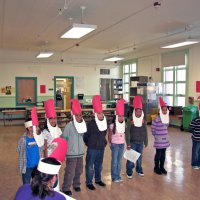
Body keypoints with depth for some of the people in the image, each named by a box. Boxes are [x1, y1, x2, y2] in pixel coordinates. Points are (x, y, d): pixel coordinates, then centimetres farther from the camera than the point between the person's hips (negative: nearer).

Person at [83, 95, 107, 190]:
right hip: (92, 148, -6)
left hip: (101, 147, 6)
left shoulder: (105, 122, 2)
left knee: (99, 165, 19)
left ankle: (98, 179, 35)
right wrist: (89, 143, 2)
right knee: (90, 166, 3)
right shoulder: (91, 123, -16)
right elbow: (86, 135, -8)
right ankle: (89, 182, 14)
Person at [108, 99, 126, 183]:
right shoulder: (112, 125, -12)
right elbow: (109, 136, -4)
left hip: (122, 144, 4)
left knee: (119, 161, 12)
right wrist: (110, 144, 1)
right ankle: (114, 177, 11)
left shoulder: (124, 124, 0)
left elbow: (125, 134, 8)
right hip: (115, 144, -4)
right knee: (114, 161, 2)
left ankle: (118, 176, 21)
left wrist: (124, 142, 5)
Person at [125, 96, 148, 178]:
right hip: (132, 142, -4)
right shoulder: (130, 120, -12)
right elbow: (127, 132, -13)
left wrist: (146, 142, 9)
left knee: (139, 158, 15)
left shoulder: (143, 121, 1)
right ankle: (129, 172, 13)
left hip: (140, 143, 4)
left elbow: (145, 132, 8)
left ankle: (139, 170, 33)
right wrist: (128, 144, -16)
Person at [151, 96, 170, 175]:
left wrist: (164, 134, 14)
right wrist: (156, 135, 0)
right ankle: (156, 168, 17)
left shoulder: (167, 118, 4)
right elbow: (153, 128, -10)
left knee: (163, 154, 14)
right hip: (159, 140, -6)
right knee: (158, 154, 3)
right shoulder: (157, 119, -18)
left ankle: (162, 167, 26)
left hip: (165, 139, 6)